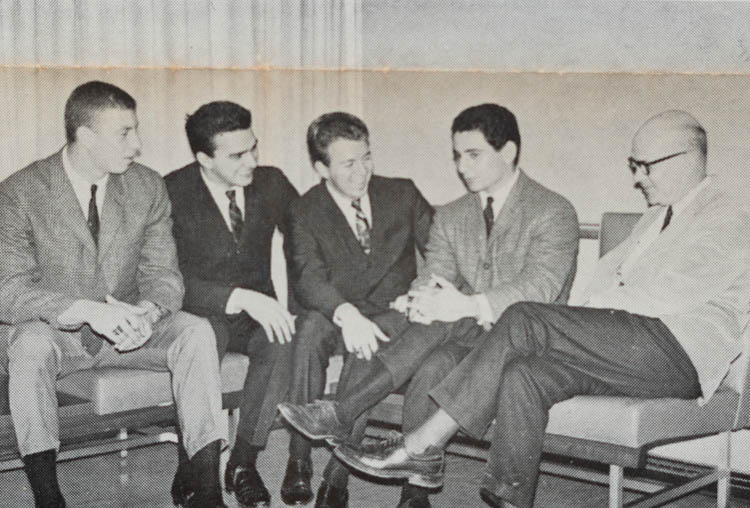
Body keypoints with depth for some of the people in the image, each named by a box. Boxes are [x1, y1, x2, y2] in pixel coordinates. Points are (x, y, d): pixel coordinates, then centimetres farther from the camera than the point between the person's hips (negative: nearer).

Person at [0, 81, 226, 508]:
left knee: (197, 333, -23)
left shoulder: (147, 188, 0)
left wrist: (147, 312, -26)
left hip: (125, 326, 3)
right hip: (52, 331, -3)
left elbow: (164, 274, -1)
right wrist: (88, 310, -34)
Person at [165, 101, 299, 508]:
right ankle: (191, 462, -19)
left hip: (256, 315, 3)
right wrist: (241, 298, -32)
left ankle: (243, 460, -18)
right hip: (201, 314, -3)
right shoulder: (172, 193, -12)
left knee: (285, 340, -32)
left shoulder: (271, 184, 1)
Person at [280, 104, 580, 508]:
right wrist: (420, 299, -25)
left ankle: (341, 415, -32)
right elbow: (434, 277, 2)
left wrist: (470, 305, -35)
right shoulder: (450, 217, 16)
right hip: (463, 336, 5)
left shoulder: (553, 213, -3)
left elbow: (541, 286, -19)